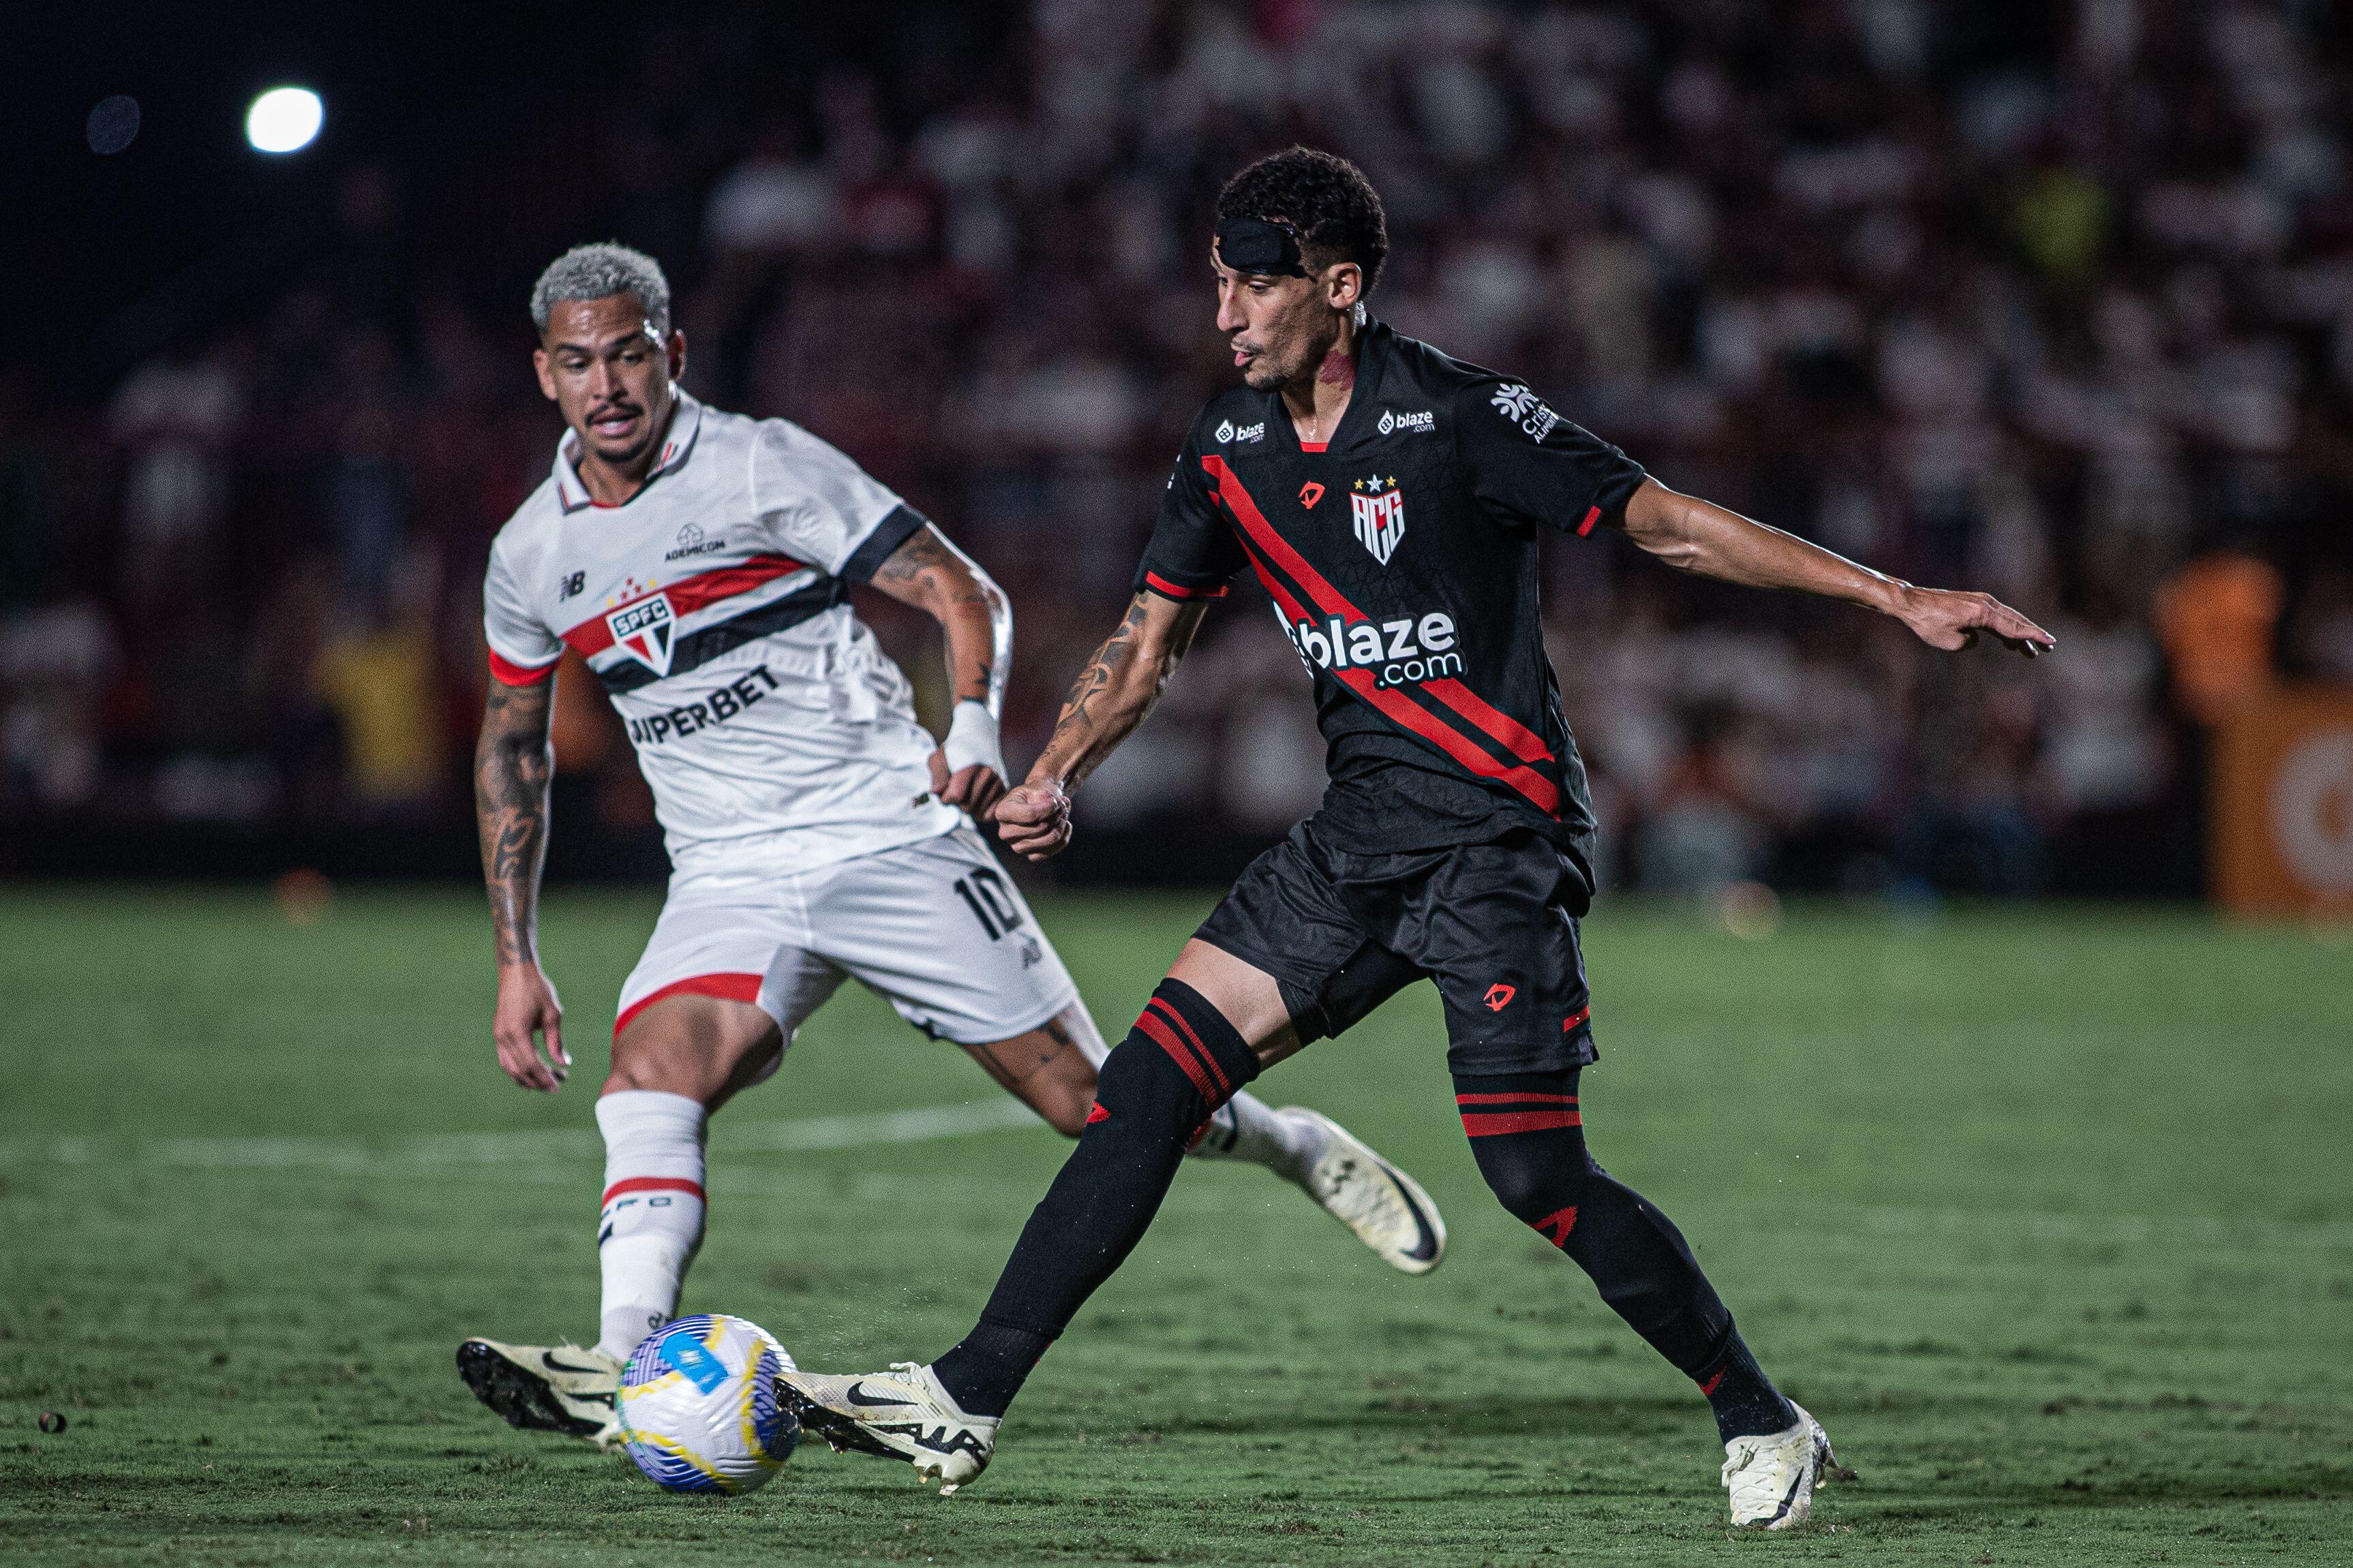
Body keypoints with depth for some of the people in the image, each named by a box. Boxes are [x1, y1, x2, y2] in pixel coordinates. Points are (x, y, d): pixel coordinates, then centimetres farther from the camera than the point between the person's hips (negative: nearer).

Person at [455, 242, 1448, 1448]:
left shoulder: (763, 467, -7)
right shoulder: (529, 556, 6)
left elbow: (965, 592, -6)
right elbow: (510, 748, 19)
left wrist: (974, 728, -26)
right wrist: (516, 960, 14)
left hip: (887, 838, -3)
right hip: (728, 885, 3)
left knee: (1084, 1097, -2)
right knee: (650, 1077, -25)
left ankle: (1298, 1149, 24)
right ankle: (624, 1370, -35)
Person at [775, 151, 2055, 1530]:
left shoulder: (1457, 419, -15)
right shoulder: (1233, 447, 5)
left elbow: (1672, 524, -13)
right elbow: (1150, 640, 16)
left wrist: (1899, 600, -16)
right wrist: (1055, 780, 1)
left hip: (1502, 831, -6)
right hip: (1363, 827, 6)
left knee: (1537, 1175, -12)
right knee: (1154, 1077, -3)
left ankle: (1765, 1426, 5)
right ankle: (967, 1402, -3)